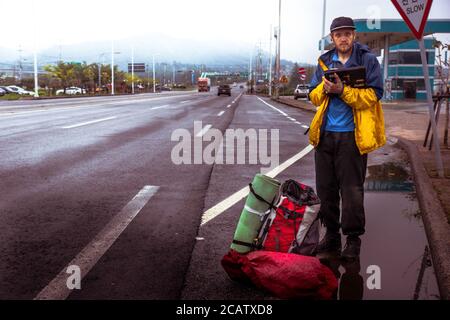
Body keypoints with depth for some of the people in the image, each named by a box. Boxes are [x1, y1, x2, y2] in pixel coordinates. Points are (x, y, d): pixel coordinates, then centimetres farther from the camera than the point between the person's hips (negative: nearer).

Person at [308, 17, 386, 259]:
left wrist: (343, 91, -20)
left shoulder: (368, 60, 0)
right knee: (326, 187, 10)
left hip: (353, 135, -4)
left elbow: (373, 95, -10)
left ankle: (353, 237, 12)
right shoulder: (324, 62, 13)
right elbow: (313, 96, 13)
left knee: (352, 189, -1)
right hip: (325, 134, 5)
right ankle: (331, 233, 24)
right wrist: (324, 88, -9)